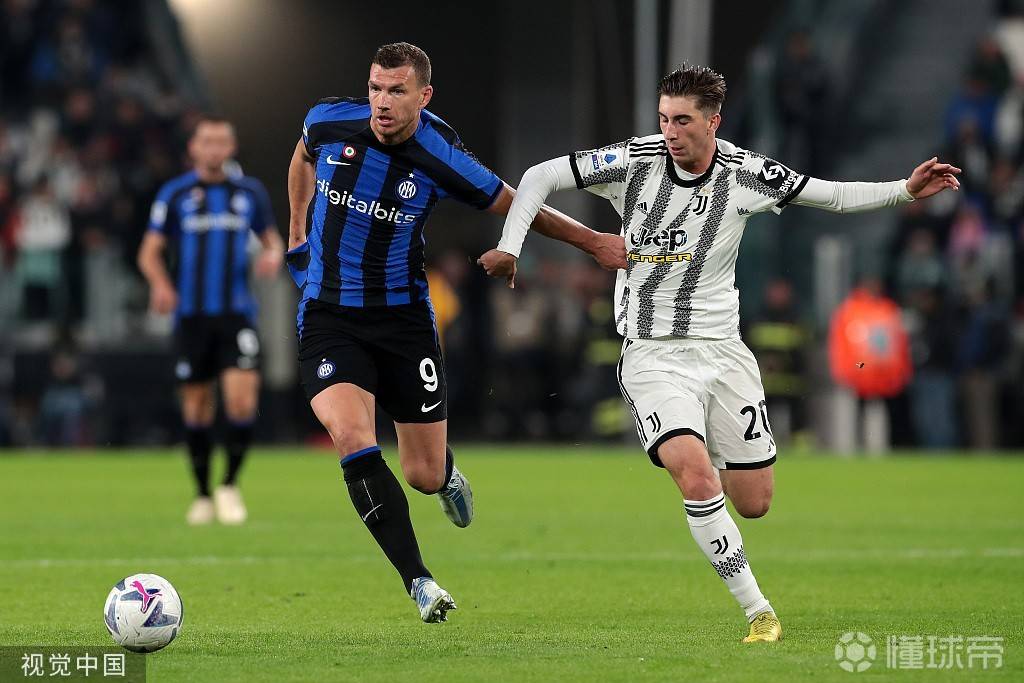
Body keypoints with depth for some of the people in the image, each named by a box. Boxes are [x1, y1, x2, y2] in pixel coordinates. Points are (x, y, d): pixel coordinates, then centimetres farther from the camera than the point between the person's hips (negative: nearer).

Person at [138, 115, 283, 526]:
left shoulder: (250, 192, 8)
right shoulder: (174, 194, 2)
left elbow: (271, 238, 18)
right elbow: (150, 252, 2)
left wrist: (274, 255, -6)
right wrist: (161, 285, -18)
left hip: (237, 312, 1)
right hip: (192, 314, -1)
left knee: (242, 400, -15)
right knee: (197, 407, 4)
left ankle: (230, 486, 2)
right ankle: (203, 495, 19)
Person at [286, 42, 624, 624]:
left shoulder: (444, 160, -14)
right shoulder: (330, 122, -9)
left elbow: (517, 206, 1)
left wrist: (595, 242, 0)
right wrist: (298, 230, 21)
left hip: (404, 317, 0)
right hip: (329, 318, 0)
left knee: (425, 475, 3)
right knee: (354, 442, -24)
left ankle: (446, 476, 45)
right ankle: (419, 582, -19)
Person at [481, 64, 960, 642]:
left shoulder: (746, 173, -4)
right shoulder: (635, 161, -9)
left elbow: (834, 196, 6)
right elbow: (540, 177, -2)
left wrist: (906, 191, -6)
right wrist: (510, 247, -13)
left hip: (722, 349, 3)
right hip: (652, 354, -3)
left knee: (755, 502, 4)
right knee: (696, 476, -25)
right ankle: (759, 612, -15)